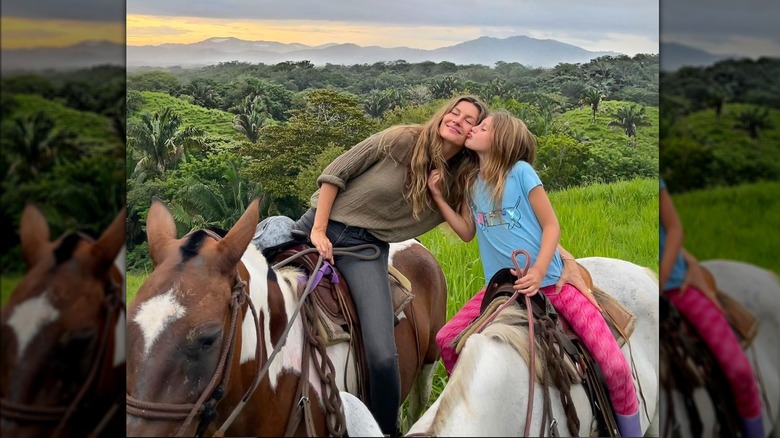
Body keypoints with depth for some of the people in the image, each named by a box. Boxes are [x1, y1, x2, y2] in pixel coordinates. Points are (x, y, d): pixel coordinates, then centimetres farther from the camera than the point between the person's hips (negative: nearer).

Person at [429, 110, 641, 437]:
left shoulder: (520, 171, -9)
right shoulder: (473, 183, 9)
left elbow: (551, 226, -9)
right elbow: (467, 232, 17)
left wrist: (537, 272, -22)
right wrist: (438, 198, 7)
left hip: (549, 281, -6)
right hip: (503, 286, 6)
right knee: (446, 340, -4)